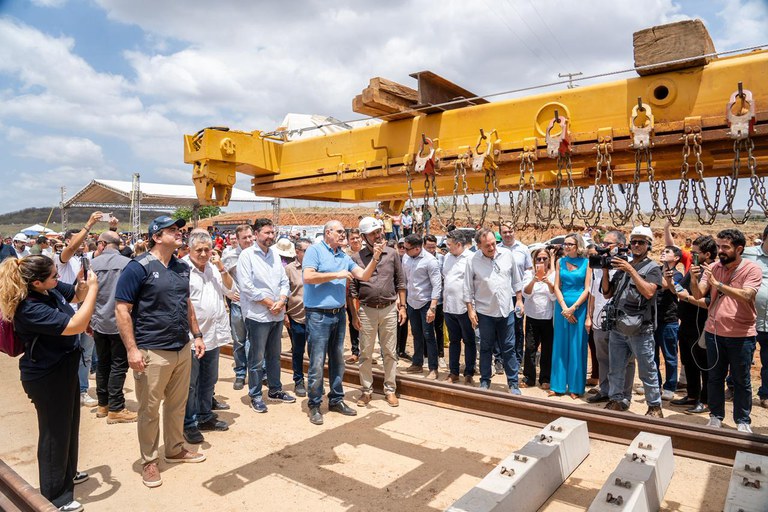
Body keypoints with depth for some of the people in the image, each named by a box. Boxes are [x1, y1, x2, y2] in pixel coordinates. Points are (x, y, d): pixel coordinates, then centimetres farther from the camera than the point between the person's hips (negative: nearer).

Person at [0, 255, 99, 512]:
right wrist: (94, 289, -31)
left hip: (64, 368, 9)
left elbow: (77, 295, 14)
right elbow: (76, 326, -36)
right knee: (55, 433, 7)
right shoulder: (29, 309, -31)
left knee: (69, 424, 25)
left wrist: (85, 283, -7)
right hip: (46, 377, -9)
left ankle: (67, 473, 48)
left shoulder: (50, 289, -7)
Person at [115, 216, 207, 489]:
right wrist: (132, 349, -17)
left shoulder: (182, 267, 9)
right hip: (152, 352, -6)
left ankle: (175, 449, 36)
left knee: (177, 404, 18)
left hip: (182, 348, 6)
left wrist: (196, 334, 15)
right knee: (149, 410, 8)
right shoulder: (138, 268, -12)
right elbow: (122, 309, -13)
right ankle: (149, 461, 25)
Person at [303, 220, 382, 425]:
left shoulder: (344, 256, 12)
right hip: (318, 315, -7)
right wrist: (336, 275, -14)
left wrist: (375, 258, -10)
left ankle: (336, 400, 28)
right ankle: (314, 405, 12)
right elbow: (308, 277, -20)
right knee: (317, 362, -2)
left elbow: (364, 275, 6)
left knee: (337, 359, 15)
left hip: (339, 314, 7)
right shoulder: (315, 250, -6)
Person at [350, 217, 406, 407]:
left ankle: (390, 390, 22)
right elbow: (352, 289, 1)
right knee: (365, 353, 8)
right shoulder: (357, 258, -1)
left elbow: (400, 282, 8)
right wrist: (354, 314, -3)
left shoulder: (392, 254, 4)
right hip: (367, 310, -1)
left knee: (390, 352, 9)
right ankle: (366, 390, 22)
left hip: (389, 309, 1)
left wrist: (402, 306, 2)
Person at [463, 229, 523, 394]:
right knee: (486, 348, 12)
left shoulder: (507, 255, -1)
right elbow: (468, 289, -3)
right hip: (485, 312, -1)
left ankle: (513, 383, 18)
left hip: (506, 310, 1)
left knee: (508, 348, 7)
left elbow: (516, 280, 9)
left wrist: (519, 300, 7)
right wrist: (470, 310, -5)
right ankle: (485, 381, 25)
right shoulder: (473, 261, -8)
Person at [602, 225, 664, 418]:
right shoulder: (621, 266, 14)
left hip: (640, 329, -5)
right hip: (617, 327, 5)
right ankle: (617, 400, 25)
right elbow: (607, 293, 13)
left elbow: (649, 292, -18)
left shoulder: (652, 268, -1)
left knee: (647, 371, 4)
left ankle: (654, 406, 17)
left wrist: (630, 270, -19)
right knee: (615, 369, 12)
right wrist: (605, 270, 1)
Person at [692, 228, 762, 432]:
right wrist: (693, 280, -23)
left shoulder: (752, 269, -8)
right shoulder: (713, 268, 2)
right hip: (714, 332, 3)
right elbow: (698, 295, -4)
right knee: (715, 378, 13)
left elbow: (746, 296, -24)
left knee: (741, 381, 9)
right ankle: (716, 416, 26)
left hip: (741, 335, -3)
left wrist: (718, 284, -30)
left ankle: (743, 421, 23)